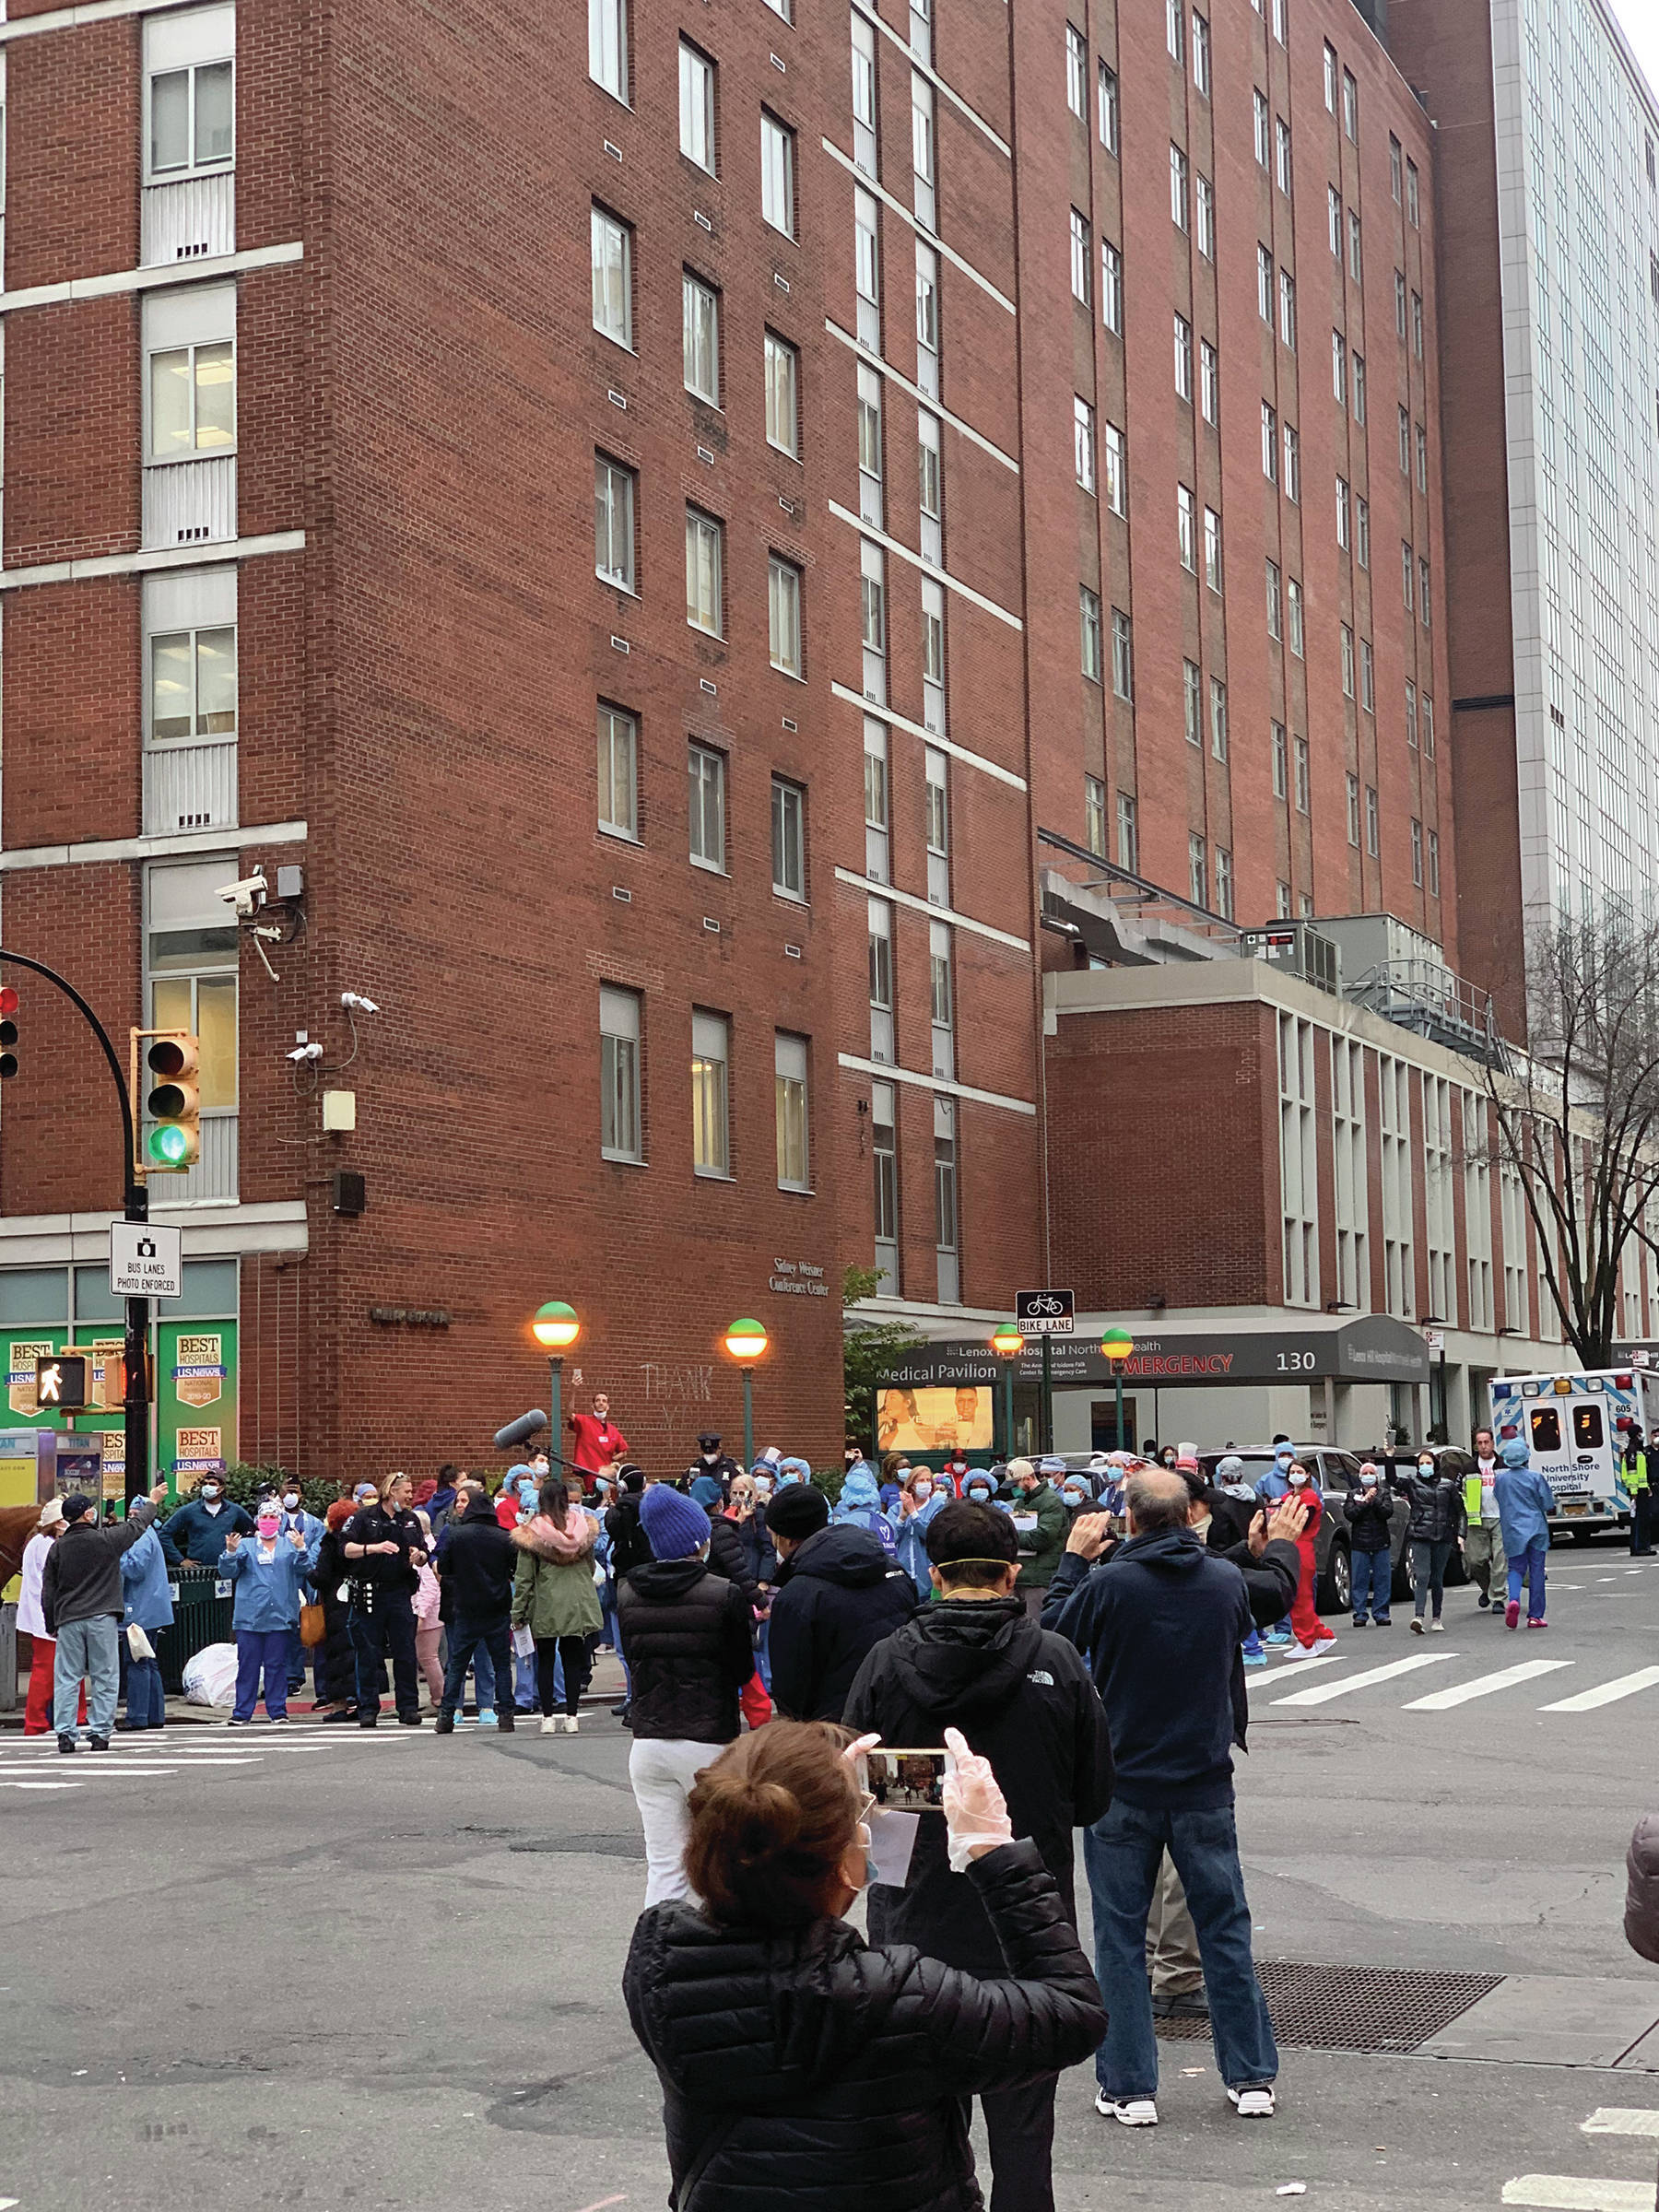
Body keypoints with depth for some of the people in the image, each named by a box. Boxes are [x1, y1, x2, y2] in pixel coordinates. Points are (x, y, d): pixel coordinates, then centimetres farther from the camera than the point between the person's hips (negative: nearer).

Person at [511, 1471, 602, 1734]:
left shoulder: (532, 1533, -8)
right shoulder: (582, 1527, 1)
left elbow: (524, 1577, -6)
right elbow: (590, 1567, 13)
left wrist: (518, 1612, 0)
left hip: (545, 1606, -2)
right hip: (578, 1603, 2)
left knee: (545, 1659, 7)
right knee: (572, 1658, 8)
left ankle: (548, 1717, 6)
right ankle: (572, 1715, 8)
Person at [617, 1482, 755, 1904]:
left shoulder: (627, 1594, 1)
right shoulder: (724, 1595, -11)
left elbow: (633, 1659, 10)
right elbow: (742, 1670, -2)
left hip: (648, 1743, 4)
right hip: (709, 1744, -4)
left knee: (663, 1865, 7)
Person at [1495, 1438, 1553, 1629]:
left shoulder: (1500, 1479, 0)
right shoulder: (1535, 1477, -8)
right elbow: (1548, 1506, -4)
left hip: (1513, 1531, 2)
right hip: (1536, 1529, -2)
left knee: (1516, 1568, 10)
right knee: (1536, 1571, 5)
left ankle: (1514, 1599, -20)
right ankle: (1535, 1616, 5)